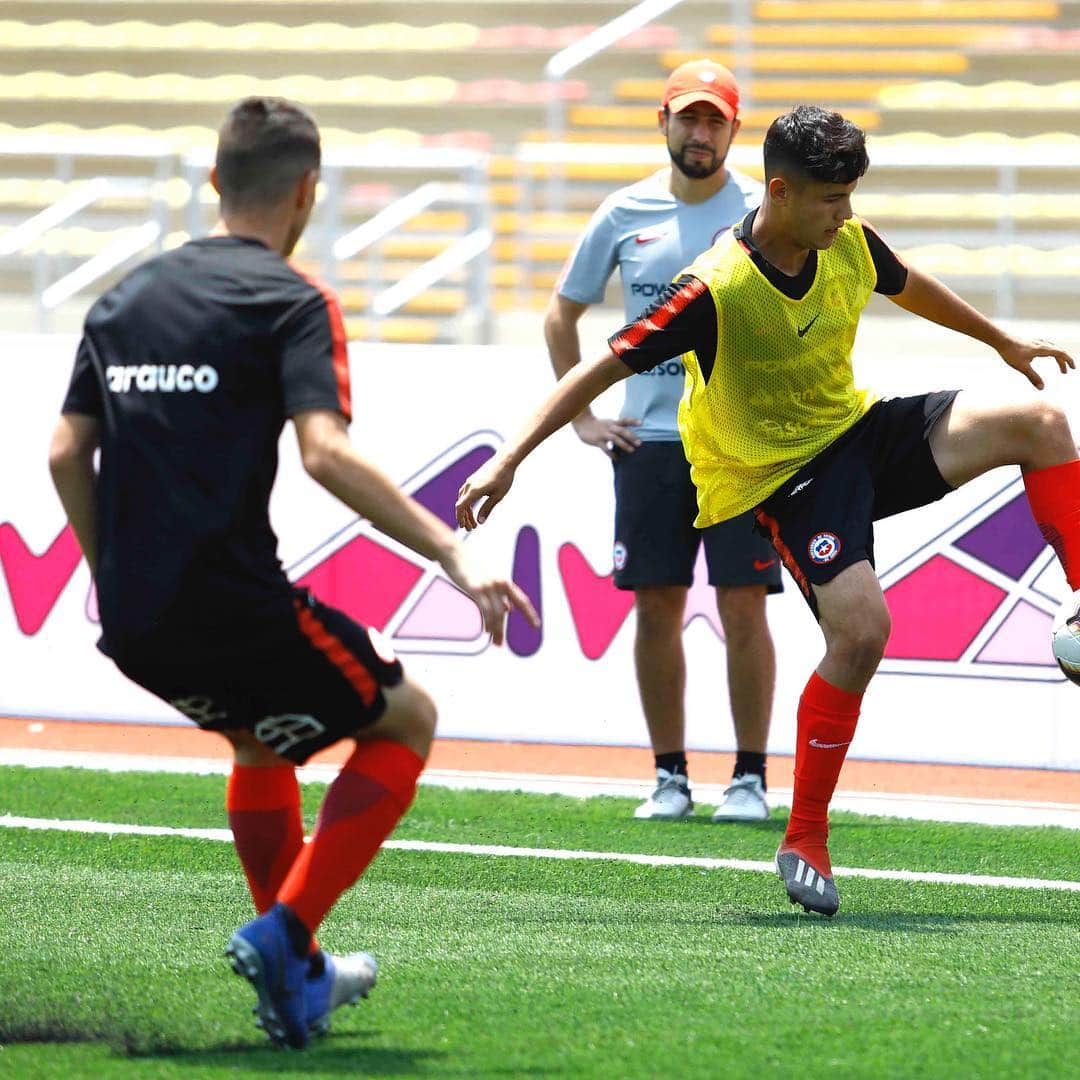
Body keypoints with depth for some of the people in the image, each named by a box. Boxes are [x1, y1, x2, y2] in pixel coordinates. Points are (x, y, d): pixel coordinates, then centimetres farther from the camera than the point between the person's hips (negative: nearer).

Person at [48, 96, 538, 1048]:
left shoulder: (126, 298, 14)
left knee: (263, 738, 33)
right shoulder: (291, 301, -5)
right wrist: (454, 552, -20)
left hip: (133, 624, 7)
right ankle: (284, 931, -3)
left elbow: (67, 454, 13)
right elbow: (326, 453, -19)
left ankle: (298, 976, 27)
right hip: (232, 606, -7)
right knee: (405, 720, 13)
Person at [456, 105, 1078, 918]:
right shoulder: (717, 292, -24)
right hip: (787, 476, -6)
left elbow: (911, 289, 19)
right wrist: (510, 460, -26)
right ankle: (805, 843, -12)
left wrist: (1005, 342, 33)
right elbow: (604, 369, -21)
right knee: (861, 629, -26)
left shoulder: (851, 244, -5)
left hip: (861, 432, 6)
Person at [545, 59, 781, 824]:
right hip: (648, 441, 3)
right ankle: (670, 776, 12)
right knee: (656, 607, 3)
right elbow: (562, 314, 18)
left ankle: (751, 777, 2)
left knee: (743, 605, -5)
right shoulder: (626, 215, 7)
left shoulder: (763, 214, -2)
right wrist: (581, 416, 11)